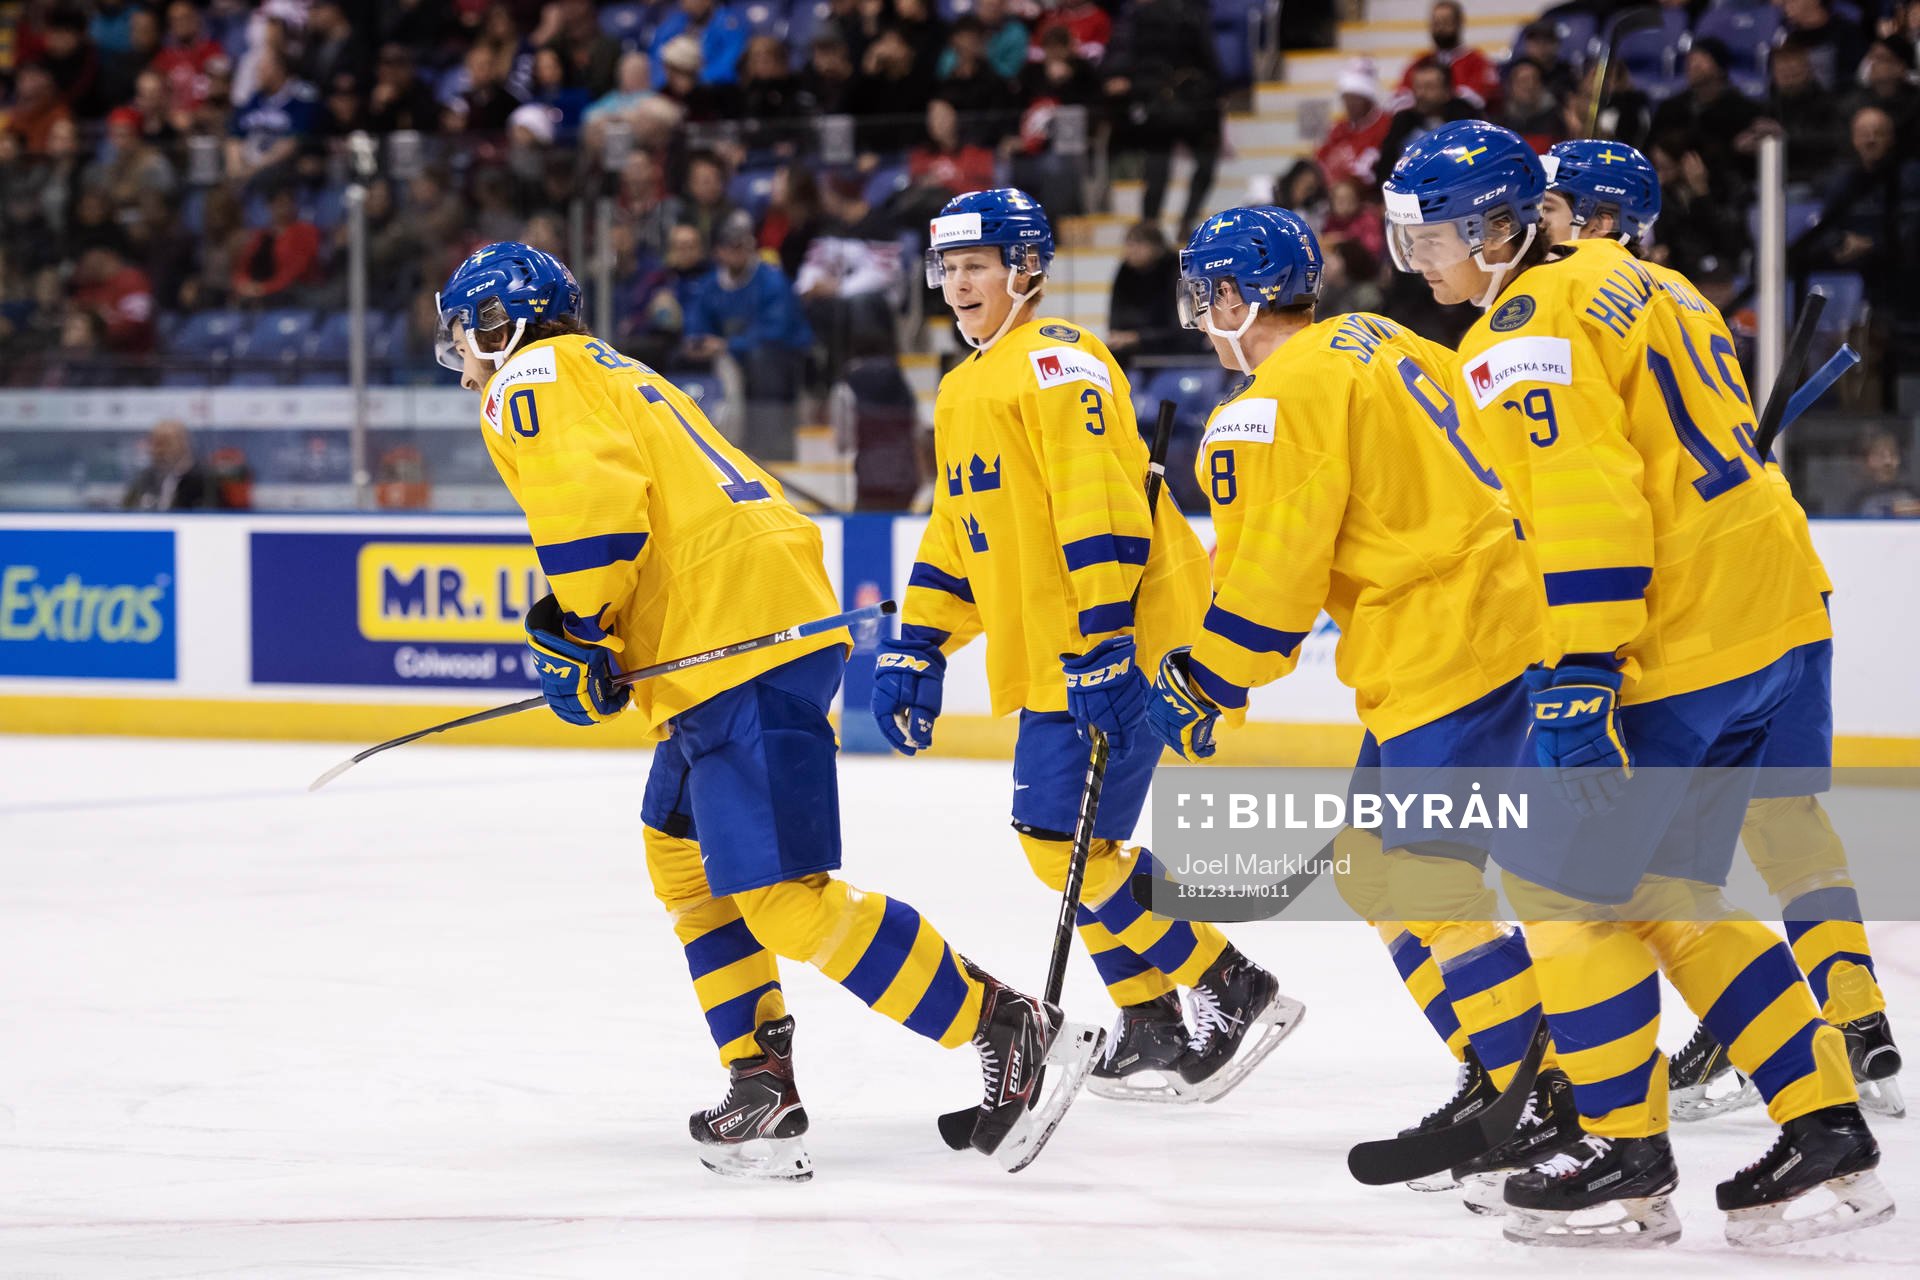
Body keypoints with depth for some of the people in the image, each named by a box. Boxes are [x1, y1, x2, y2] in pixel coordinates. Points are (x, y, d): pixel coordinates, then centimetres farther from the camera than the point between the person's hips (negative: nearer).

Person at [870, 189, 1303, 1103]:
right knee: (1059, 841, 8)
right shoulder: (963, 391, 20)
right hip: (1050, 658, 10)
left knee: (1064, 838, -13)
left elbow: (1104, 507, -21)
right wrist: (917, 651, 18)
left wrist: (1104, 645, -27)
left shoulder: (1058, 361, -12)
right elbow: (959, 533, 26)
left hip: (1121, 642, -10)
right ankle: (1155, 1031, 16)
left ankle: (1236, 993, -4)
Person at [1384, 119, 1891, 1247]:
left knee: (1564, 880, 1)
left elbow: (1589, 507, -22)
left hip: (1679, 641, -10)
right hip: (1772, 614, 10)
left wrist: (1581, 677, -24)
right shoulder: (1621, 286, 18)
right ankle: (1829, 1137, 12)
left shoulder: (1530, 332, -12)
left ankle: (1627, 1159, 6)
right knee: (1664, 893, 15)